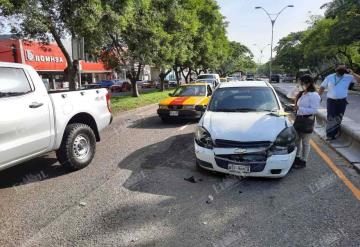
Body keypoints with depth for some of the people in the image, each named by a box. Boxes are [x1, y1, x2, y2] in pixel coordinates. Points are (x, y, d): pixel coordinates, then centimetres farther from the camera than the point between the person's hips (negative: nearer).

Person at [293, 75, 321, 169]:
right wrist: (296, 107, 3)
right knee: (297, 140, 16)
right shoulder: (303, 94, 9)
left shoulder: (314, 95, -15)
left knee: (305, 142, 5)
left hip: (307, 121, -8)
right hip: (299, 119, 8)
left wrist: (300, 108, -24)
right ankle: (297, 157, 32)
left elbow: (314, 110, -20)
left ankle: (303, 161, 18)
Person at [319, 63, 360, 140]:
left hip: (342, 101, 2)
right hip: (331, 101, -2)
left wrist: (352, 73, -15)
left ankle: (334, 134, 23)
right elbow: (322, 87, 4)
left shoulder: (348, 77, 1)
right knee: (331, 118, -5)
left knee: (338, 119, 10)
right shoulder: (329, 77, 1)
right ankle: (329, 135, 5)